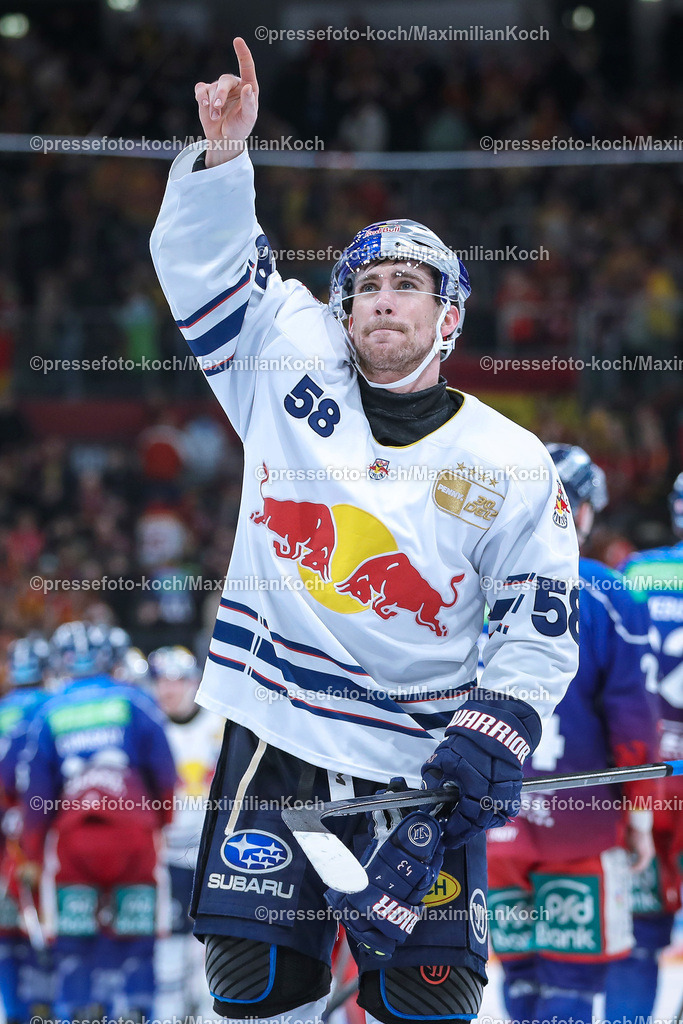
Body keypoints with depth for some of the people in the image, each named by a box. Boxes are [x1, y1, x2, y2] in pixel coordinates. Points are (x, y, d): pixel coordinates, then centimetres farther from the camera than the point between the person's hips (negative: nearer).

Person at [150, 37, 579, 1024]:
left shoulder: (511, 463, 1)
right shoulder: (289, 371, 4)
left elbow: (542, 622, 2)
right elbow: (203, 259, 1)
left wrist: (499, 724, -11)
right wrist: (223, 154, -15)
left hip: (421, 760, -1)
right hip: (275, 731, 1)